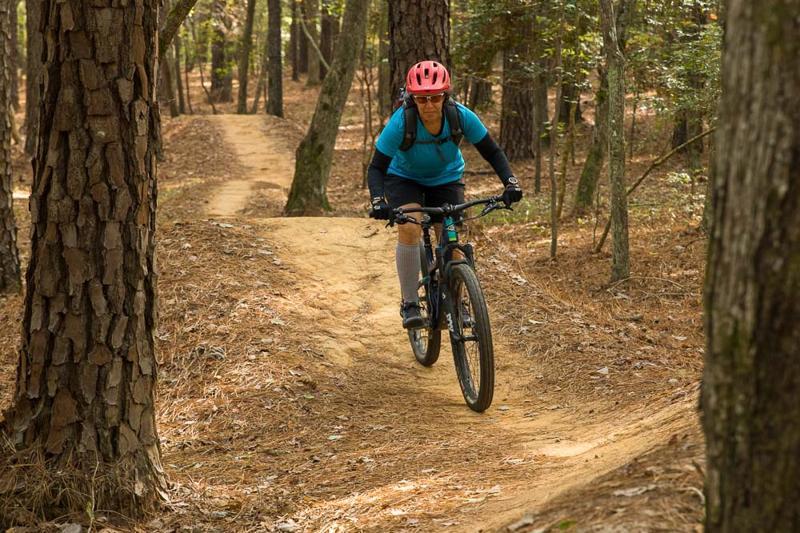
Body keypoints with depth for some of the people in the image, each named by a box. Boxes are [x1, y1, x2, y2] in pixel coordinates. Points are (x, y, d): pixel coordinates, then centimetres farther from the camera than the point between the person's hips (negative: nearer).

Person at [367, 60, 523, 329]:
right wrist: (377, 201, -47)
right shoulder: (401, 122, -33)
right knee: (409, 229, -26)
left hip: (446, 179, 2)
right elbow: (377, 168, -29)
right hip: (404, 178, -2)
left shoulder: (461, 117, -28)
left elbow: (492, 152, -16)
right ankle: (409, 303, -16)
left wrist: (510, 182, -31)